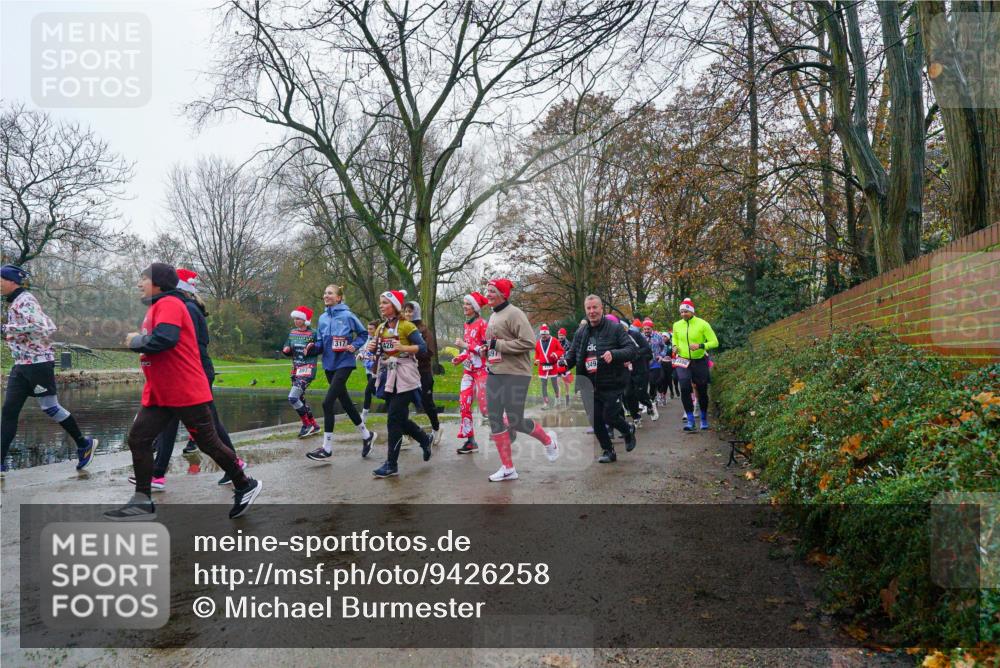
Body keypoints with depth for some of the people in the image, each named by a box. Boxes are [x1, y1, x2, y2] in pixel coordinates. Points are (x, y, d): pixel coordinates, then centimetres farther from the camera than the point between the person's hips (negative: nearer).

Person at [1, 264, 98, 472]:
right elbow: (49, 325, 20)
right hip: (21, 364, 9)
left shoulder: (24, 300, -12)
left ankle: (84, 444, 14)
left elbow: (40, 326, -26)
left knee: (50, 407, 0)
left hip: (37, 362, -9)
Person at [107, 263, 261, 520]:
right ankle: (142, 502, 7)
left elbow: (164, 338, -28)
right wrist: (142, 348, 6)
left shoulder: (169, 303, -13)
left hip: (186, 392, -9)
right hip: (159, 393, 9)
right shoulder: (157, 307, 17)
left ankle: (245, 486, 17)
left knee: (209, 444, 1)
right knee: (137, 439, 1)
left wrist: (135, 341, -12)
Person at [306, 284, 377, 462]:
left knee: (328, 402, -14)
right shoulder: (323, 318, 7)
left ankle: (327, 448, -6)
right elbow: (321, 343, 13)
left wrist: (355, 346, -12)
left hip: (344, 363, -7)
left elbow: (363, 333, 3)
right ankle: (366, 435, 33)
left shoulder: (347, 315, -8)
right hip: (329, 364, 7)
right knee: (345, 402, 15)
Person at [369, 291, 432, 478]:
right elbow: (377, 352, 18)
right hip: (388, 378, 7)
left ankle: (392, 464, -2)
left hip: (403, 379, -7)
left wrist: (404, 347, -26)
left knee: (394, 419, -9)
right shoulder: (381, 328, 11)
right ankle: (425, 439, 37)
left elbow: (423, 347, -11)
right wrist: (372, 348, -4)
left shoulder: (406, 326, -8)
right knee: (399, 419, 13)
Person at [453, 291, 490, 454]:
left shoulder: (482, 323, -11)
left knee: (485, 407, -6)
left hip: (481, 369, -7)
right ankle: (470, 441, 8)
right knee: (464, 404, 1)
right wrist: (459, 358, 3)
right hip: (468, 369, 7)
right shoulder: (466, 325, 12)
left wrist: (465, 345, -20)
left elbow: (488, 347, -16)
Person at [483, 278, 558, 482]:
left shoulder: (514, 314, -12)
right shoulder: (493, 316, 16)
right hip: (494, 374, 9)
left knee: (516, 422, -7)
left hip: (515, 375, -9)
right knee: (495, 420, 4)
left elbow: (529, 342, -21)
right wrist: (488, 349, 8)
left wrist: (498, 344, -18)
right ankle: (508, 468, 14)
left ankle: (548, 440, 23)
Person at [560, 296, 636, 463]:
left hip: (612, 384, -5)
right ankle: (608, 451, 24)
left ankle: (629, 431, 26)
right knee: (596, 421, 6)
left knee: (609, 416, -7)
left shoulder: (614, 328, -8)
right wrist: (565, 363, -9)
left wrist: (614, 354, -31)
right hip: (591, 385, 5)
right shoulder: (581, 333, 8)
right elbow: (572, 353, 14)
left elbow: (632, 350, -13)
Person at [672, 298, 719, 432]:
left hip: (699, 361, -1)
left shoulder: (702, 324, -11)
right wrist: (675, 346, 0)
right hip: (683, 361, 2)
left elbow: (714, 342, -10)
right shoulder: (677, 325, 1)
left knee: (702, 391, 8)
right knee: (684, 388, -17)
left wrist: (700, 346, -26)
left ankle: (704, 419, 29)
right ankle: (690, 420, -9)